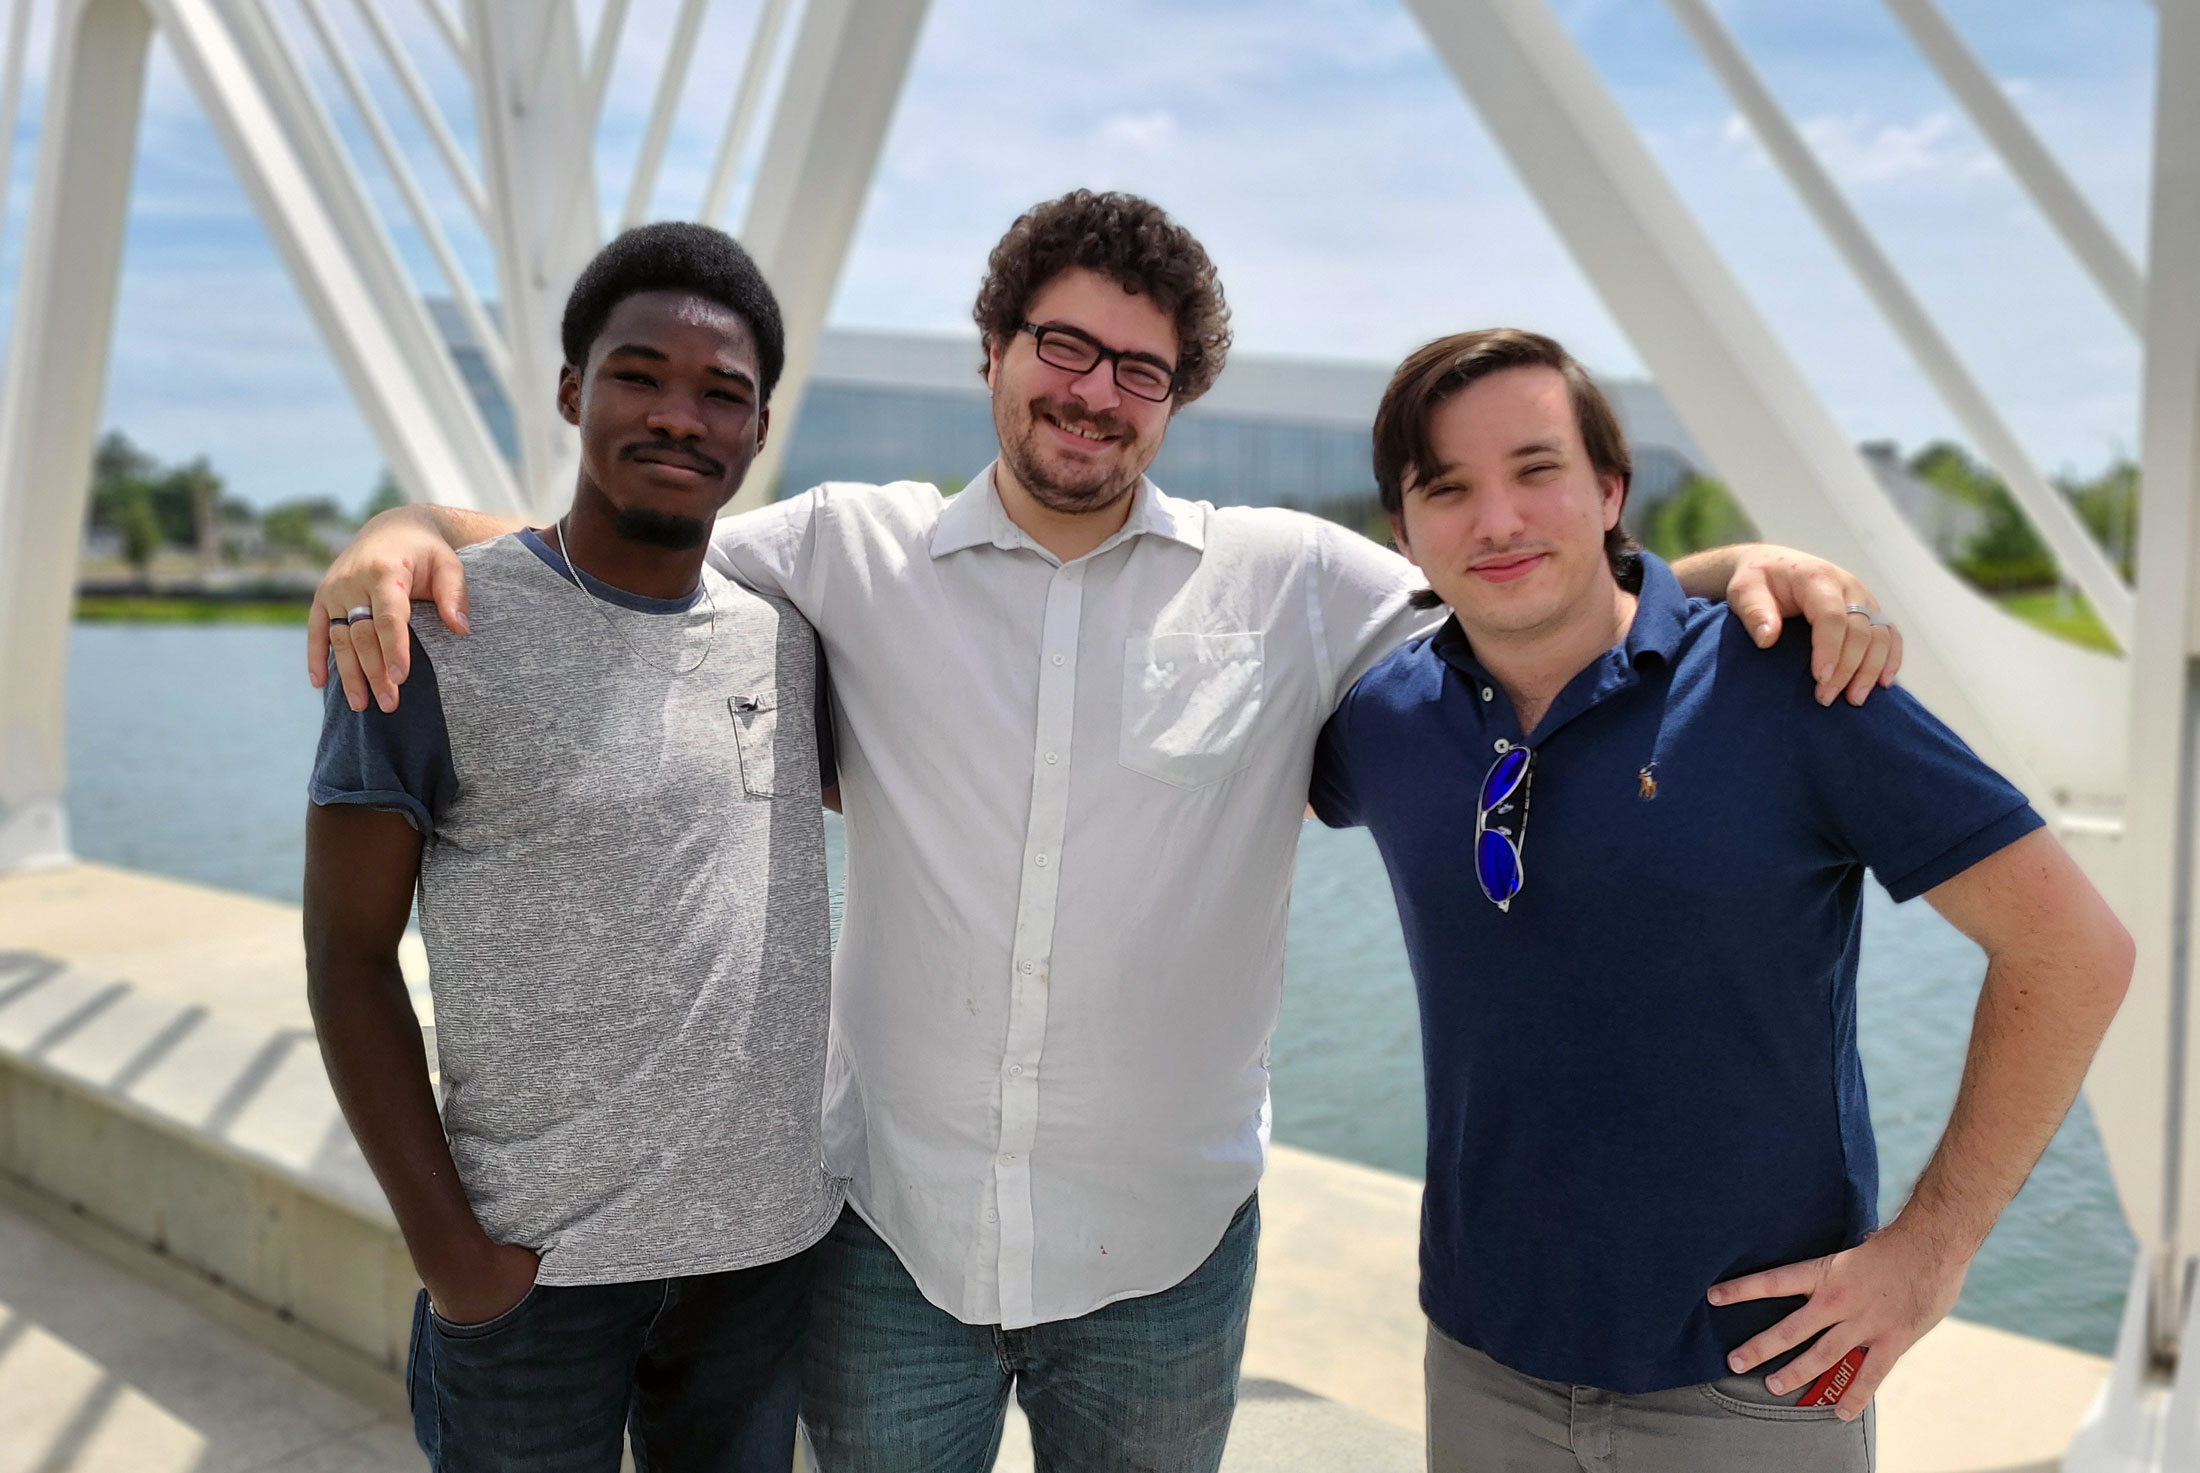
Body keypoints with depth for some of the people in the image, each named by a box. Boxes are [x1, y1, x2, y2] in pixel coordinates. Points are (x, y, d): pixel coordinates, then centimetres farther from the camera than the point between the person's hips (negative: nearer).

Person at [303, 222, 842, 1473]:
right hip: (534, 1262, -4)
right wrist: (444, 1244, -10)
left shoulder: (784, 631, 2)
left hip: (774, 1238, 4)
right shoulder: (436, 630, -10)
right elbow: (349, 955, -7)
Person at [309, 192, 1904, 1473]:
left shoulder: (1290, 581, -2)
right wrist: (412, 531, -15)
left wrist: (1751, 569, -15)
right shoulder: (851, 555, -2)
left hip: (1162, 1257, 0)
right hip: (891, 1235, 0)